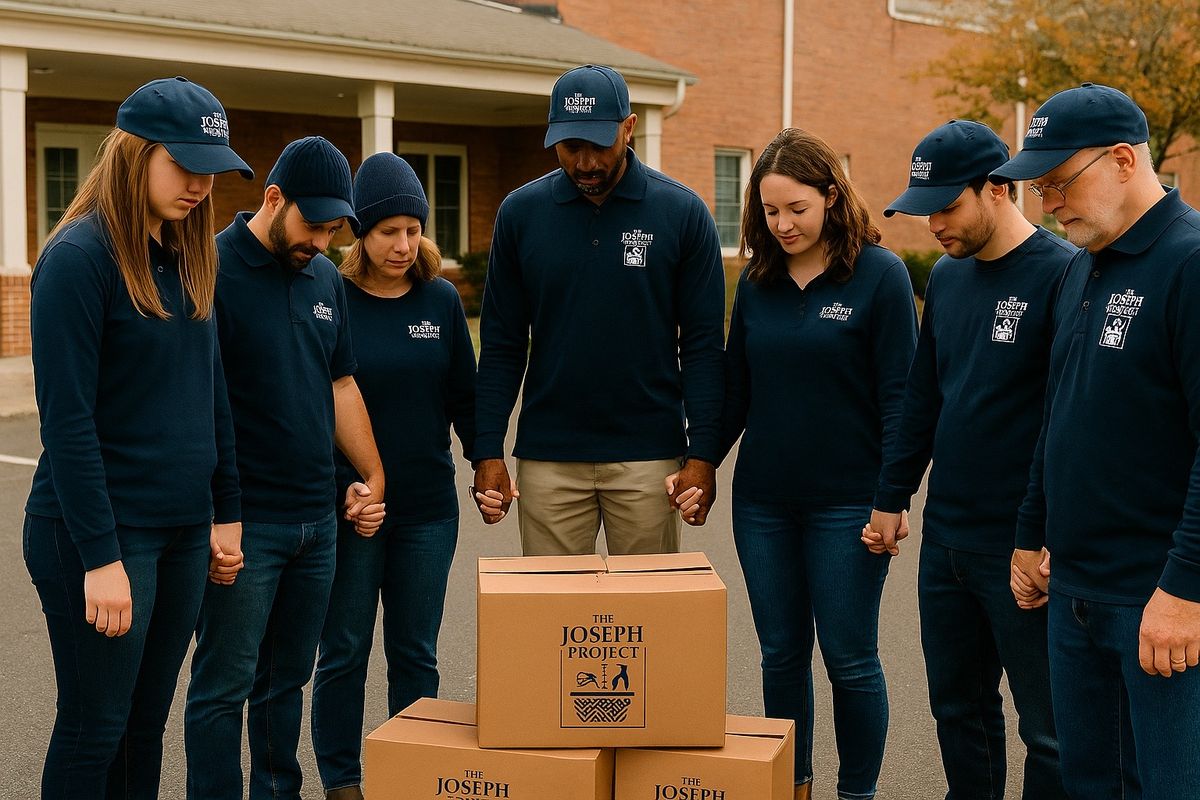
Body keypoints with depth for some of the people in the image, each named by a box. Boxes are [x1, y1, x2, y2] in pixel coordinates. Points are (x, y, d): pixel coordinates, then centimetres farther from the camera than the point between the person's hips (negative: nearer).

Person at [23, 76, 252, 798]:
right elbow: (67, 420, -17)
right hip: (101, 532, -7)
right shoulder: (79, 256, -13)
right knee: (95, 729, 3)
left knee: (147, 725, 14)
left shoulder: (188, 260, 10)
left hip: (184, 531, 7)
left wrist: (227, 513, 13)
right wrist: (100, 557, -19)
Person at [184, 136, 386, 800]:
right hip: (244, 521, -7)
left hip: (317, 517, 7)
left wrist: (373, 477, 13)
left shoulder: (325, 278, 11)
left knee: (288, 677, 15)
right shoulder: (213, 268, -10)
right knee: (226, 682, 0)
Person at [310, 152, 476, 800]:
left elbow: (464, 395, 8)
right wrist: (343, 484, -15)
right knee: (344, 650, 8)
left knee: (416, 651, 11)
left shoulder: (441, 298, 2)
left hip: (428, 508, 3)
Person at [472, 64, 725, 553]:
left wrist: (702, 455, -8)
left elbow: (702, 343, -1)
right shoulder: (521, 212, 2)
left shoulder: (682, 213, -2)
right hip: (547, 458, 1)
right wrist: (487, 451, -2)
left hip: (648, 456, -1)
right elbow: (502, 344, 5)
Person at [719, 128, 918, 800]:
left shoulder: (879, 274, -7)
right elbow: (735, 389, 11)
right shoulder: (758, 282, 7)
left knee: (849, 658, 3)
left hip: (846, 503, -4)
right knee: (782, 654, 12)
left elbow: (898, 393, -8)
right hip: (763, 499, 5)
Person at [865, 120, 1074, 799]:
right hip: (945, 538, 7)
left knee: (1048, 729, 4)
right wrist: (892, 497, 15)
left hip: (1024, 548, -7)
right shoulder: (947, 276, 10)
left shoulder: (1062, 274, -13)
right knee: (959, 710, 17)